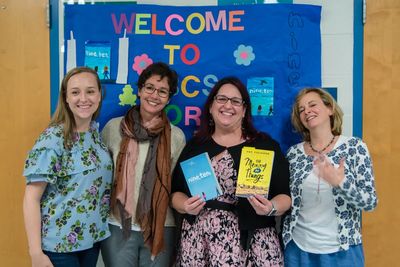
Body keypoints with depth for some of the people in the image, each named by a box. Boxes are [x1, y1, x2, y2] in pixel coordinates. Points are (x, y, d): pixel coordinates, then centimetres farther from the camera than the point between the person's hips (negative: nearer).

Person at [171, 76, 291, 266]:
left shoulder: (266, 145, 2)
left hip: (252, 242, -1)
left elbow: (285, 196, 1)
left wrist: (271, 208, -18)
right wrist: (186, 206, -11)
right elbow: (176, 192, 8)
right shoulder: (194, 146, 7)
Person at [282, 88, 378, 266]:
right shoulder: (294, 153, -2)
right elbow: (288, 199, 6)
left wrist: (341, 182, -26)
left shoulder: (354, 146, -8)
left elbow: (370, 202, -11)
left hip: (342, 250, -1)